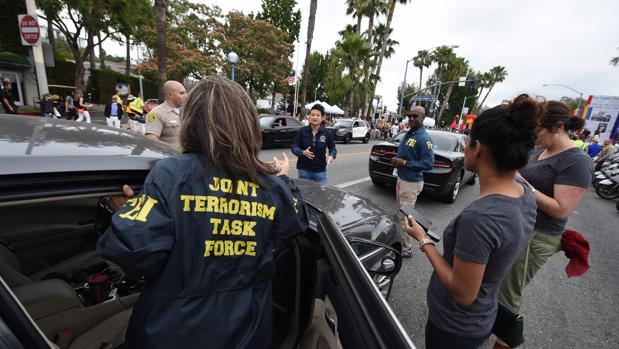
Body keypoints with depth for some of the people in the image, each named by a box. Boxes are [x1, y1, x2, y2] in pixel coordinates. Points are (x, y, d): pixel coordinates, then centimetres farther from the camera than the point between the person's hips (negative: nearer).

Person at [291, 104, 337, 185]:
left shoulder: (327, 133, -3)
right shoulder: (302, 131, -4)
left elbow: (332, 148, 6)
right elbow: (294, 147, -2)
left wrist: (331, 156, -15)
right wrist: (303, 152, -22)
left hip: (320, 171, 0)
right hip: (304, 170, 0)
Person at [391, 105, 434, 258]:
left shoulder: (424, 138, -18)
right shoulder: (408, 134, 10)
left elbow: (429, 164, -23)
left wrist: (404, 163, -22)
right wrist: (396, 160, 2)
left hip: (411, 183, -9)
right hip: (401, 179, 9)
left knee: (405, 216, -2)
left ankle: (407, 249, 13)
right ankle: (400, 240, 37)